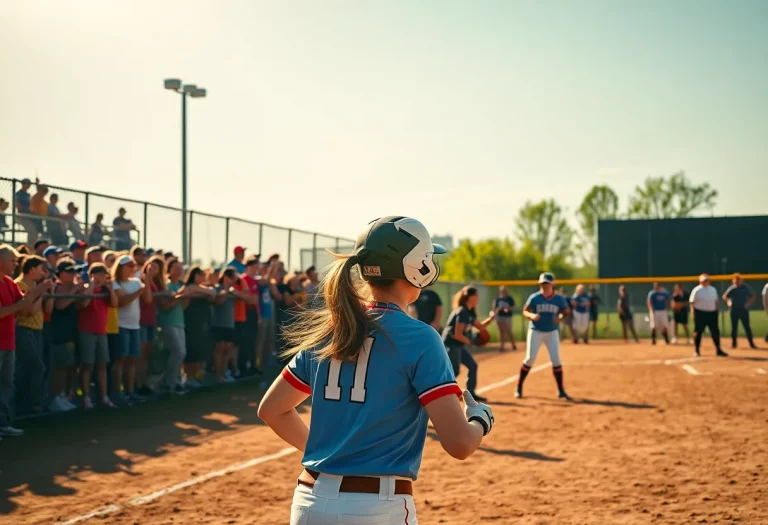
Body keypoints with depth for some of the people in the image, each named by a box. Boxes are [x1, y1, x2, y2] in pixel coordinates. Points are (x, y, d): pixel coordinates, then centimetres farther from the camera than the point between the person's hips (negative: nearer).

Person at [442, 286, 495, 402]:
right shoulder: (462, 312, -21)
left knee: (472, 366, 12)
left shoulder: (469, 312, 9)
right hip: (451, 344, -10)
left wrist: (491, 318, 2)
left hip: (459, 345, 10)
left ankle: (470, 393, 21)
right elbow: (457, 335, -23)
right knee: (454, 371, -12)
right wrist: (468, 341, -7)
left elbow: (480, 326, 17)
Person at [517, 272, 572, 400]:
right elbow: (525, 312, -4)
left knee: (556, 360, -2)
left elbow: (567, 312, 6)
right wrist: (531, 315, -27)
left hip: (552, 332, 1)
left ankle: (561, 391, 6)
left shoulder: (559, 299, -5)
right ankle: (519, 387, 8)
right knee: (530, 359, -5)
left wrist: (560, 317, -16)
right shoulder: (534, 297, -9)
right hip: (535, 331, -1)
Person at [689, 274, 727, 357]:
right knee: (698, 332, 0)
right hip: (700, 313, -4)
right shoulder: (697, 290, -4)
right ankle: (697, 350, 10)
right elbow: (692, 302, -5)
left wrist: (716, 311, 10)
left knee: (715, 332, 2)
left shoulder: (713, 289, 12)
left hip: (712, 313, 5)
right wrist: (693, 313, -13)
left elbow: (716, 301, 18)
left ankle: (718, 350, 7)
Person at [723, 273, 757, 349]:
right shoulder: (731, 288, -1)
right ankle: (733, 343, 14)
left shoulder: (746, 287, 0)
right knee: (734, 327, 5)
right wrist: (728, 302, -10)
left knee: (747, 327, 0)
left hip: (744, 309, 0)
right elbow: (724, 296, 7)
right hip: (734, 310, 0)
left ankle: (751, 343, 3)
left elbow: (752, 296, 9)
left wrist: (748, 303, -4)